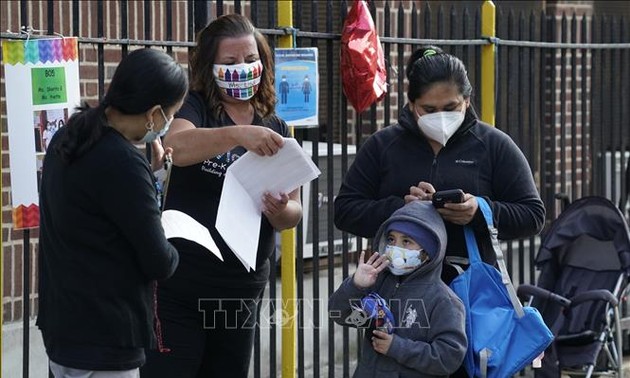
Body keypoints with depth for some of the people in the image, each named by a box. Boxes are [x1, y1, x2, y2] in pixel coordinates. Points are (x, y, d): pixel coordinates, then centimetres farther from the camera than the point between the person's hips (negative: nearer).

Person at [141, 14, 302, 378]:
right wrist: (238, 134, -42)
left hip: (241, 292, 5)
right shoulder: (193, 106, -4)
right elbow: (177, 147, -27)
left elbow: (294, 213, 6)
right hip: (180, 286, -5)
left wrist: (280, 211, -17)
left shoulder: (275, 129, 9)